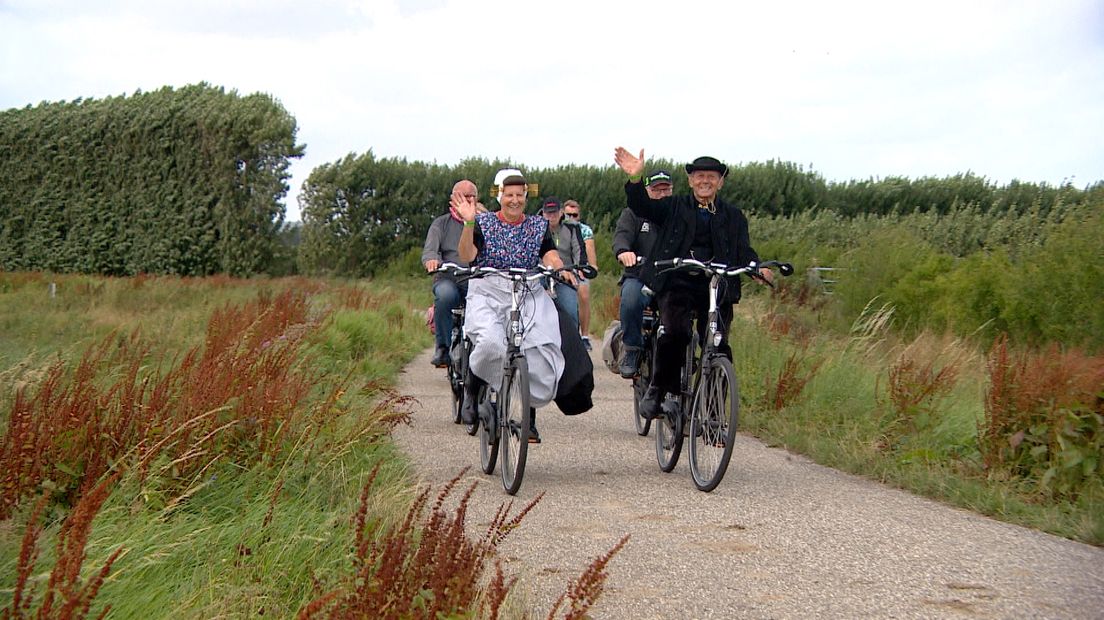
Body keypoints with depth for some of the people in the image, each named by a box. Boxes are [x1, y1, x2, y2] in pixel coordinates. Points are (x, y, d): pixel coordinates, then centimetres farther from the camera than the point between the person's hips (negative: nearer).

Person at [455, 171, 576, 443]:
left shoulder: (538, 225, 13)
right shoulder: (484, 222, 6)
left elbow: (549, 253, -1)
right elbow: (467, 256, -8)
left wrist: (560, 268, -23)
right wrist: (469, 223, -22)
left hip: (529, 297, 3)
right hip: (487, 294, -2)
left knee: (538, 359, -15)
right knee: (490, 342, -32)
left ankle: (530, 417, 4)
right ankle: (473, 390, -2)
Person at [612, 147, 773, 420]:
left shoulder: (733, 216, 19)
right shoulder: (674, 207, 15)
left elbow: (744, 251, 10)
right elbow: (643, 207, -1)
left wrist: (759, 268, -13)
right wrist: (634, 179, -20)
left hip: (718, 287, 2)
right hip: (677, 284, -1)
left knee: (718, 346, -9)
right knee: (674, 333, -25)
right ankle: (657, 390, -8)